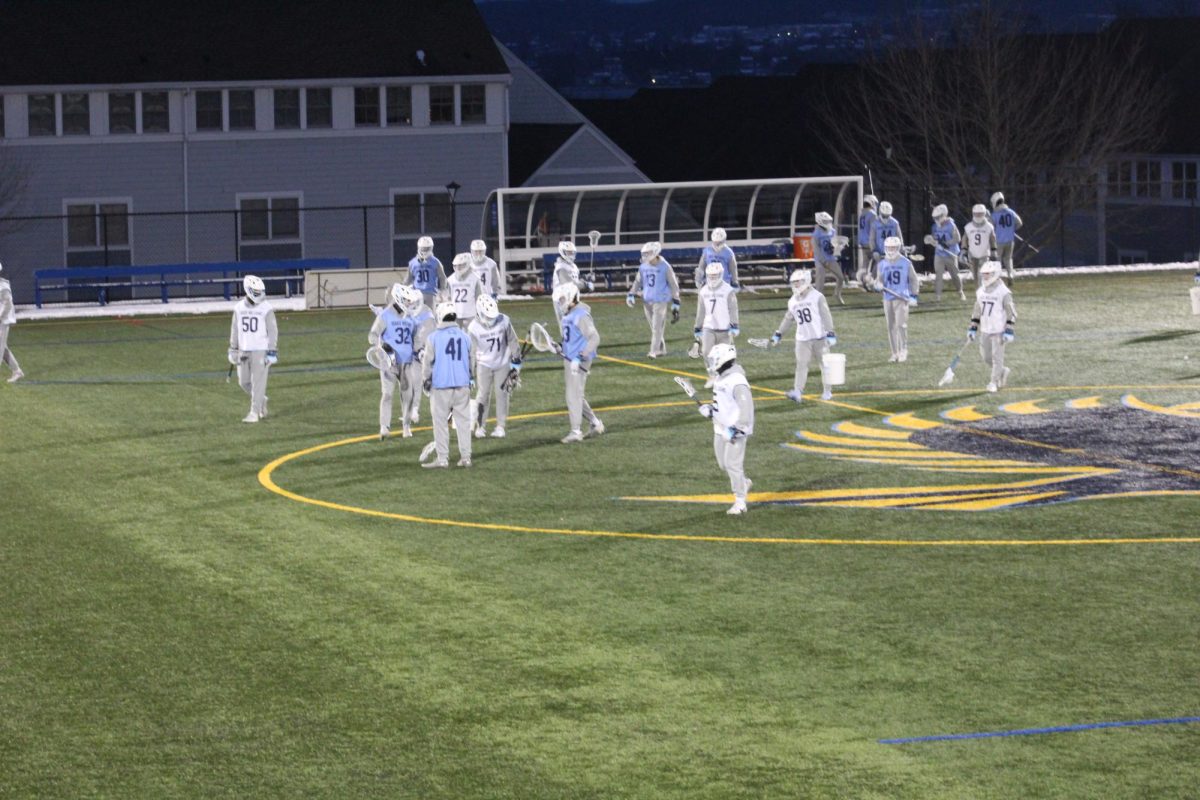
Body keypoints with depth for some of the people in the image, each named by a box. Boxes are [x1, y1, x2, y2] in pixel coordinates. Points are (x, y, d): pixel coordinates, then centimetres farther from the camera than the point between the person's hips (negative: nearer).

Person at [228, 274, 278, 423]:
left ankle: (255, 413, 1)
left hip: (261, 351, -5)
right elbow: (234, 330, 13)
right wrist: (233, 350, 12)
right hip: (244, 351, 5)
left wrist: (272, 353, -11)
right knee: (244, 382, 8)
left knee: (258, 382, -5)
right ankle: (261, 400, 31)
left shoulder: (266, 308, -7)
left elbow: (272, 331, -6)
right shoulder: (239, 308, 6)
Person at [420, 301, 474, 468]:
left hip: (441, 386, -3)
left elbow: (428, 361, -3)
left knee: (441, 422, 2)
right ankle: (465, 457, 9)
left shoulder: (434, 337, -8)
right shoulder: (465, 336, 4)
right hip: (462, 385, 3)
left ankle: (442, 458, -1)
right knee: (463, 421, 9)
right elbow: (470, 361, 15)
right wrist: (471, 379, 29)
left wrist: (425, 380, 12)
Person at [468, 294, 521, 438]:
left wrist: (516, 358, 5)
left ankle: (500, 426, 11)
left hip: (503, 363, 1)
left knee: (502, 394, 3)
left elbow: (512, 340, 1)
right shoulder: (474, 328, -16)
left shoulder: (504, 321, -14)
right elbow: (471, 351, -7)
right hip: (484, 365, -1)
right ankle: (479, 426, 10)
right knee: (483, 395, -1)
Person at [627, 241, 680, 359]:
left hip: (660, 301, -5)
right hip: (647, 301, 5)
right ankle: (661, 349, 22)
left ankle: (654, 351, -8)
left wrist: (675, 303, -4)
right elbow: (638, 282, 17)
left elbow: (673, 285, -4)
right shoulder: (643, 267, 6)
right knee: (654, 327, 11)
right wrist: (631, 295, 3)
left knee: (657, 327, -9)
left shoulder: (665, 267, -9)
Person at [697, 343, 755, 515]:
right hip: (721, 429, 10)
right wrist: (710, 409, 9)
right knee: (723, 463, 15)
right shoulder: (721, 379, 10)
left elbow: (746, 407, -23)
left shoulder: (737, 382, -21)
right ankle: (744, 483, 37)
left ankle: (740, 502, 0)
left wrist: (739, 428, -27)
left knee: (733, 464, -8)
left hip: (735, 431, -10)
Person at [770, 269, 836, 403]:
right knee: (801, 364, -5)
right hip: (802, 339, 4)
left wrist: (830, 333, -13)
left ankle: (827, 391, 16)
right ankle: (797, 392, -10)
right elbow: (788, 319, 20)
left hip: (819, 337, -4)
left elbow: (826, 316, -8)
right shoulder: (793, 301, 10)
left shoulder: (817, 297, -6)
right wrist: (778, 334, 18)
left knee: (824, 364, 5)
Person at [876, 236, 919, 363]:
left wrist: (913, 296, 0)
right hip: (888, 299, 4)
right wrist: (880, 286, -12)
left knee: (901, 325, -13)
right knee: (891, 327, 6)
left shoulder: (906, 263, -2)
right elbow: (880, 280, 13)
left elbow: (913, 279, 5)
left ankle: (903, 351, -4)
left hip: (902, 298, -4)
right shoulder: (882, 264, 7)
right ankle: (895, 353, 14)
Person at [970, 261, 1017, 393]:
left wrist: (1008, 331, -16)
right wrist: (973, 328, 13)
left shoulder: (1003, 292, -12)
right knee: (985, 356, 10)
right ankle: (1003, 371, 32)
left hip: (998, 331, -7)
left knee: (997, 357, -2)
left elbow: (1011, 312, -11)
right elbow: (976, 311, 18)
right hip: (984, 330, 7)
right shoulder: (980, 291, 8)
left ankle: (994, 382, 8)